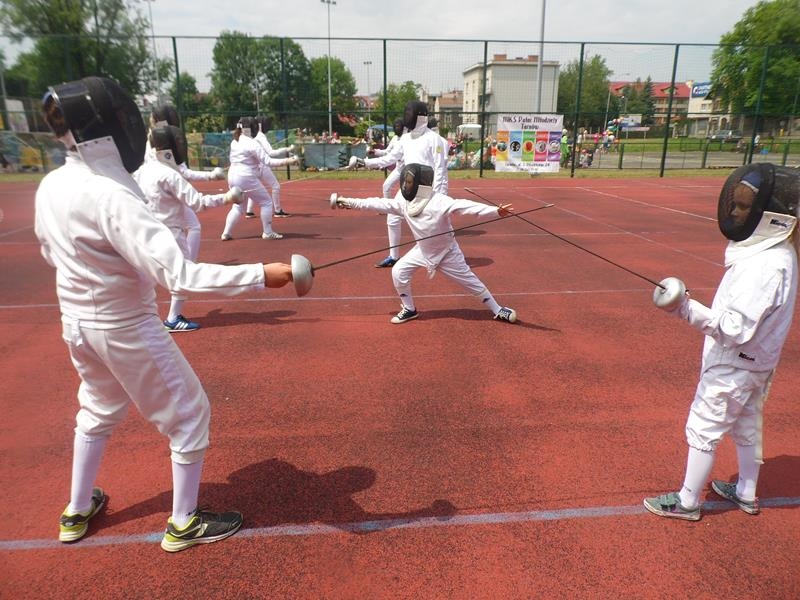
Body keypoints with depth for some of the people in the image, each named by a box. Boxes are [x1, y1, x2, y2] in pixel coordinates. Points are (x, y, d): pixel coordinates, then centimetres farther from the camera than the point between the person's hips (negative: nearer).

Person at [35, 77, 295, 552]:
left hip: (78, 322, 8)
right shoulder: (112, 197, -28)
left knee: (100, 411, 29)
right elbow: (177, 274, -35)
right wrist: (260, 276, -38)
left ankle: (78, 511, 44)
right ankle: (184, 523, 22)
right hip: (126, 329, -8)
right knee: (189, 416, 9)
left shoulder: (50, 187, -2)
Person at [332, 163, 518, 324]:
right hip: (423, 250, 5)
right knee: (398, 272, -7)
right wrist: (349, 202, -7)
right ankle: (409, 309, 14)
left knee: (470, 281, 2)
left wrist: (496, 210, -50)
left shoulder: (439, 201, -30)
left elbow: (466, 206, -39)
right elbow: (378, 203, -6)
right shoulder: (403, 201, -12)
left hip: (447, 251, -5)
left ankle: (497, 310, 21)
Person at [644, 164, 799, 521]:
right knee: (746, 426, 23)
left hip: (733, 366, -9)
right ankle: (746, 493, 43)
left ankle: (687, 502, 22)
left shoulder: (765, 266, -30)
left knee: (703, 429, 5)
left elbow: (737, 328, -33)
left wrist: (688, 311, -44)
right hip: (755, 364, 9)